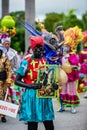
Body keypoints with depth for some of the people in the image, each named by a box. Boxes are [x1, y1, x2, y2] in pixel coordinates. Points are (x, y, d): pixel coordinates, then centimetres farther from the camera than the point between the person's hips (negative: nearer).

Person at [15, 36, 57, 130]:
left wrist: (53, 85, -7)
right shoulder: (26, 62, -5)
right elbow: (17, 81, -4)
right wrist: (31, 86, -19)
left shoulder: (47, 62, 7)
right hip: (31, 96, -3)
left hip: (45, 96, 4)